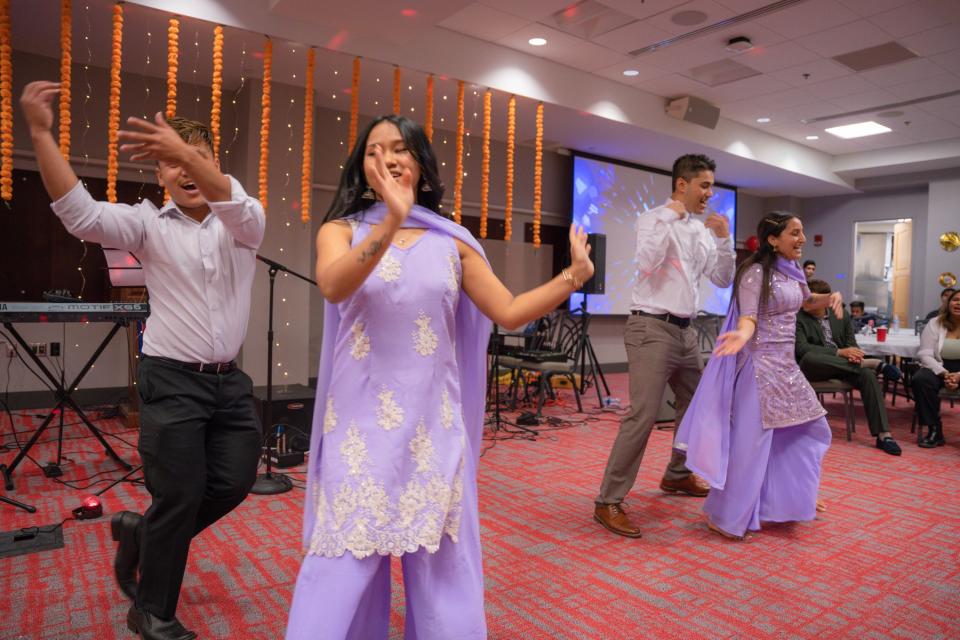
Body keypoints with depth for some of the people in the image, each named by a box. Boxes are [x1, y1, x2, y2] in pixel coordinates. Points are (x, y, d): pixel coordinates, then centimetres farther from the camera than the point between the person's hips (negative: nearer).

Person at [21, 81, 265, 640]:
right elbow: (81, 214, -15)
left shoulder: (245, 224, 2)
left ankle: (141, 531, 35)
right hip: (173, 382, -3)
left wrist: (191, 153, -40)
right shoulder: (149, 224, 1)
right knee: (180, 496, 0)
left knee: (235, 483, 8)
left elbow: (237, 208, -22)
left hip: (230, 382, 3)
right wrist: (41, 132, -26)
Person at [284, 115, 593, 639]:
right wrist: (391, 223, -32)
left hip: (433, 423, 2)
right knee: (346, 564, 4)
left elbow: (509, 313, 4)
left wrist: (573, 277, -4)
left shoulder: (451, 241, 7)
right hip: (360, 421, -1)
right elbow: (333, 286, -20)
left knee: (439, 563, 10)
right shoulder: (342, 231, 3)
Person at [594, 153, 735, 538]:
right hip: (652, 329, -8)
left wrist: (724, 239, 3)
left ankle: (677, 475, 41)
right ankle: (609, 502, -7)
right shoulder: (653, 219, -6)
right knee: (643, 416, -14)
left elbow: (723, 280, 15)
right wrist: (669, 216, -19)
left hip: (685, 330, 9)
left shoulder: (701, 230, 15)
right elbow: (647, 263, -24)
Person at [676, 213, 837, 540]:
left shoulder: (794, 271, 10)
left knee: (808, 427, 16)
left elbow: (806, 302, 27)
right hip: (761, 364, -9)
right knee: (751, 441, -6)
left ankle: (790, 498, 34)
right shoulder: (756, 272, -15)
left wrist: (832, 297, 6)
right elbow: (748, 318, -23)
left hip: (786, 364, 9)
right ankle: (725, 516, 7)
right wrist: (741, 336, -46)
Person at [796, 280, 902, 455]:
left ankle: (883, 435, -27)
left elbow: (852, 344, 9)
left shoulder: (842, 316, 11)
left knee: (868, 374, -27)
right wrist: (839, 352, -25)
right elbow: (802, 348, -17)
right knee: (809, 357, -39)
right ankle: (872, 363, -27)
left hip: (841, 366, 4)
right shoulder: (797, 318, -4)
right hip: (812, 368, -4)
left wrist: (853, 354, -17)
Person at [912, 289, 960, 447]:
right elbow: (925, 355, -4)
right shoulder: (935, 324, 2)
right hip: (939, 367, 1)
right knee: (920, 380, -31)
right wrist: (943, 373, -20)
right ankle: (934, 431, -19)